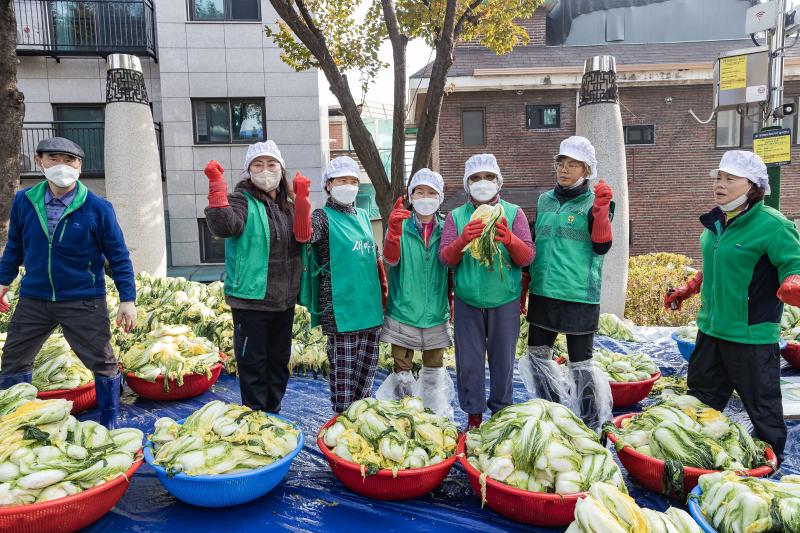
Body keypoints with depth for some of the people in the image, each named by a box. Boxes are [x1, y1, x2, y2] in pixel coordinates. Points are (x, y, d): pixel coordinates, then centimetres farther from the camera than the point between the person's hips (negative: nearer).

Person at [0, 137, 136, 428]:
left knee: (102, 363, 5)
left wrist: (128, 299, -9)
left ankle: (109, 426, 25)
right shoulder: (23, 200, -3)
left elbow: (118, 256, -7)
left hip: (84, 301, -3)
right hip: (33, 298, 3)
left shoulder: (97, 207, -12)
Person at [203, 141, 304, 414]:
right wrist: (217, 188, -37)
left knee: (279, 360, 16)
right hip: (251, 299, -6)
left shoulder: (287, 206, 12)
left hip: (284, 299, 6)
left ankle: (273, 413, 31)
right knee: (253, 362, 2)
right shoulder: (242, 200, -7)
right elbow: (224, 226, -26)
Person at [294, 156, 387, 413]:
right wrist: (301, 199, -36)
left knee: (367, 363, 14)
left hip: (370, 304, 6)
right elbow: (303, 235, -27)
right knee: (343, 366, 1)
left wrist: (384, 290, 17)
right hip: (340, 306, -6)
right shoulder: (323, 216, -5)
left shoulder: (363, 216, 13)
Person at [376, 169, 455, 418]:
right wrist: (394, 230, -37)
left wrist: (453, 303, 9)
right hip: (403, 311, -2)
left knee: (434, 368, 14)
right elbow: (391, 259, -20)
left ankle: (438, 416, 28)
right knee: (401, 369, 5)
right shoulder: (401, 226, -3)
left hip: (436, 314, 2)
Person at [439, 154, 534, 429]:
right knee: (469, 361, 5)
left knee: (503, 360, 8)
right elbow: (446, 258, -4)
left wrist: (509, 240, -26)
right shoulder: (455, 216, 5)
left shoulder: (514, 213, 3)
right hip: (467, 301, 1)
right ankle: (474, 415, 21)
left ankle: (501, 411, 26)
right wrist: (463, 240, -24)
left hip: (505, 301, 0)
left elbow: (526, 258, -5)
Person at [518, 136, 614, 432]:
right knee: (537, 355, 14)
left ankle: (590, 424, 20)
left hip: (579, 295, -5)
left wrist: (601, 211, -25)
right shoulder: (544, 200, 11)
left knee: (580, 361, 3)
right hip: (543, 292, 6)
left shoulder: (594, 203, -4)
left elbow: (601, 247, -14)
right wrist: (524, 286, 19)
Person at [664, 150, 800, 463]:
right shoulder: (715, 221, 8)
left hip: (752, 336, -8)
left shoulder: (772, 225, -16)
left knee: (762, 405, 8)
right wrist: (687, 290, 26)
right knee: (701, 396, 19)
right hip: (711, 328, 8)